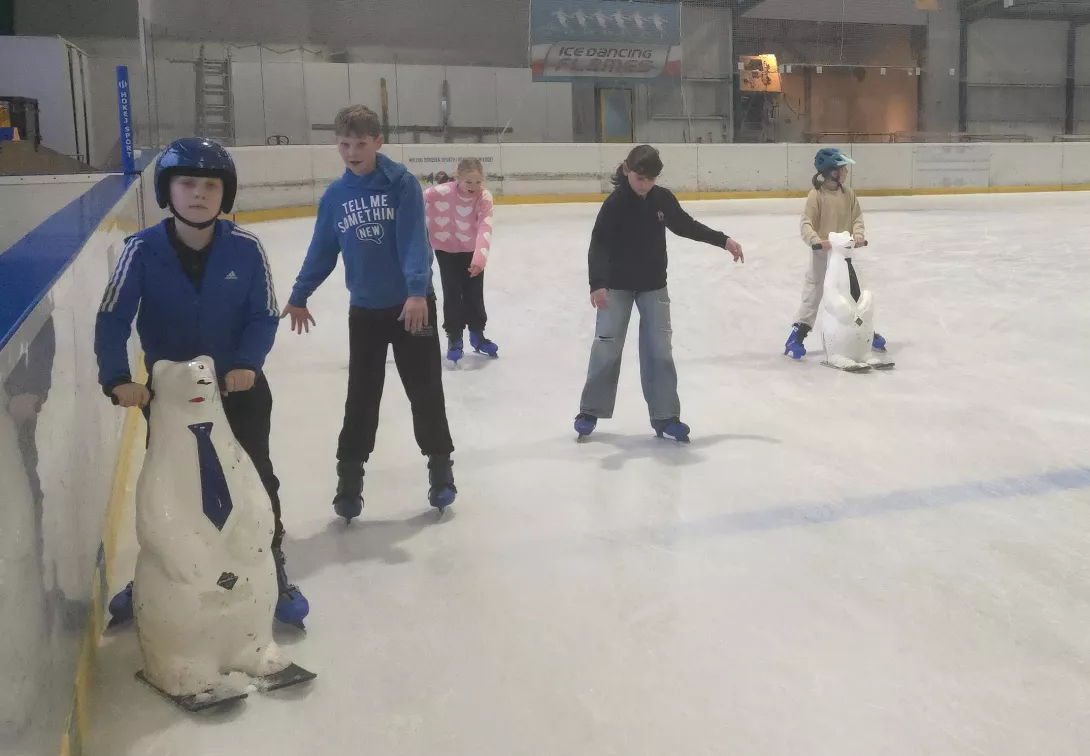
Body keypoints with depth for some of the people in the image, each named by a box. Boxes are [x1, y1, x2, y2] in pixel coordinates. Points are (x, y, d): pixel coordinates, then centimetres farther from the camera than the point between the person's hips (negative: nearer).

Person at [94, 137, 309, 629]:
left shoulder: (246, 249, -18)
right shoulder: (142, 250, -19)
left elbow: (264, 317, -11)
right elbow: (112, 319, -19)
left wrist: (246, 365, -27)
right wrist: (117, 379, -32)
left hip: (239, 385, -1)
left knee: (256, 479, 9)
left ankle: (273, 572, 28)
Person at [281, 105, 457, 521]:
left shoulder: (402, 183, -11)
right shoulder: (334, 195, 0)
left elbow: (414, 240, -20)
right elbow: (322, 250, 9)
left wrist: (417, 291, -32)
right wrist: (299, 297, 14)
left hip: (413, 303, -3)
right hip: (364, 310, 3)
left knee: (425, 390, 6)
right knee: (361, 397, 8)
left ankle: (440, 466, 21)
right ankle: (349, 477, 18)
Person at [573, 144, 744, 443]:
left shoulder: (663, 198, -5)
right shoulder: (615, 203, -18)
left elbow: (686, 226, 11)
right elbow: (599, 245, -24)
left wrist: (723, 240, 9)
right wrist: (598, 283, -37)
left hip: (654, 285, 3)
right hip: (618, 286, -3)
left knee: (659, 350, 2)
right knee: (606, 348, -2)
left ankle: (665, 416, 9)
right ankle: (590, 411, 11)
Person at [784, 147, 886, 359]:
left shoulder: (848, 193, 2)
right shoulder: (816, 195, -13)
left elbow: (857, 218, 5)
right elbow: (807, 223, -17)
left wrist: (859, 235, -15)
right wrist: (816, 240, -33)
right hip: (822, 253, -5)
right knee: (813, 294, -2)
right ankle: (797, 335, 4)